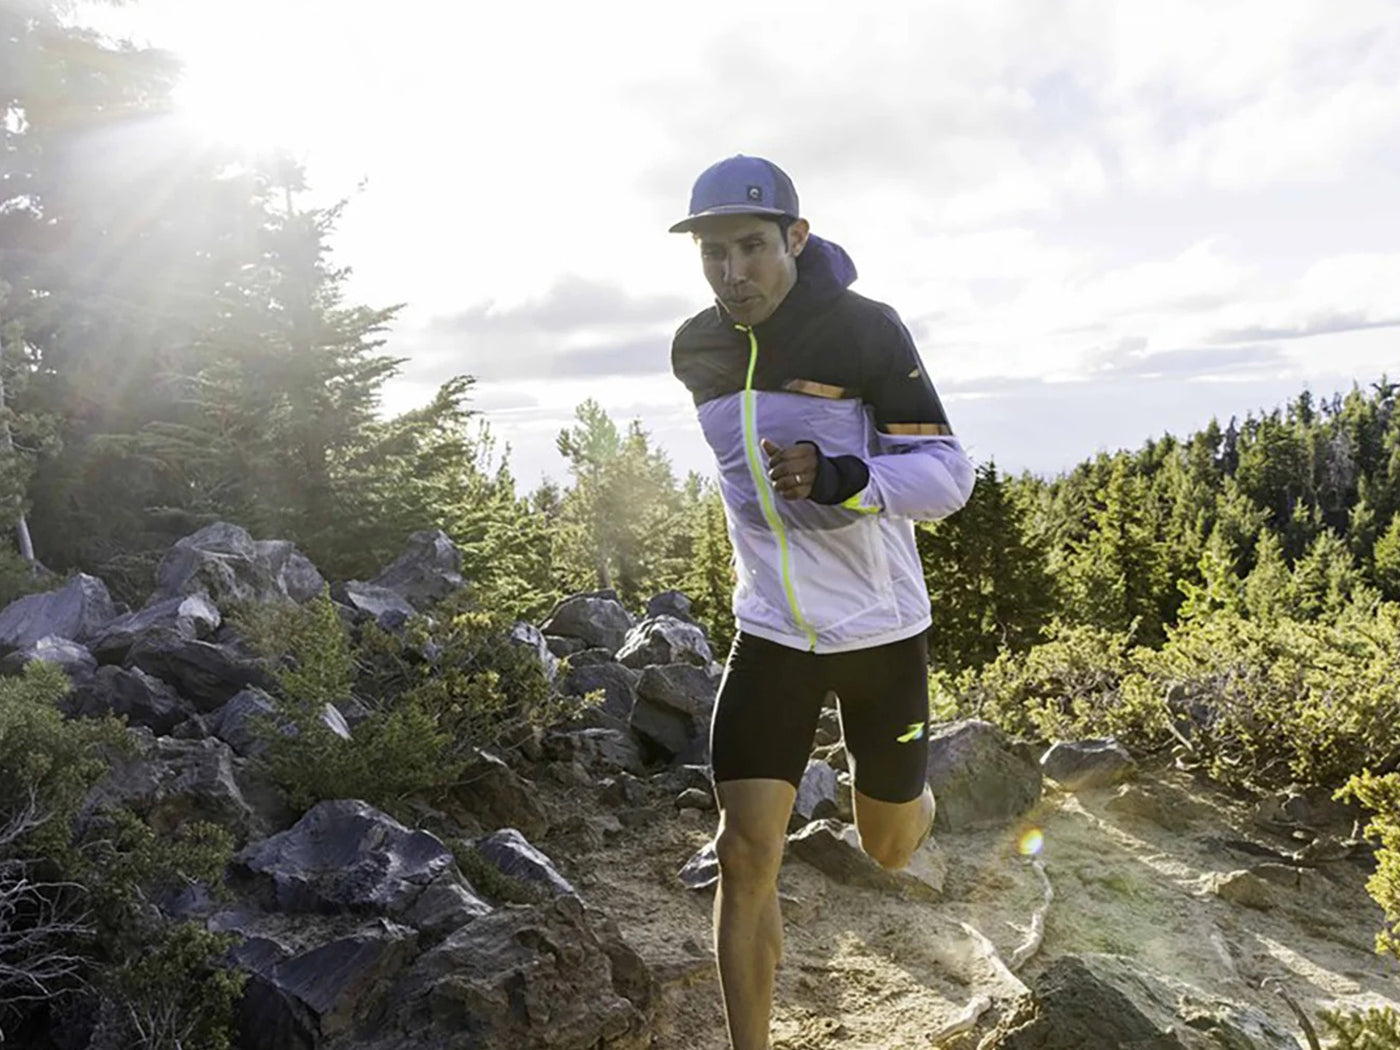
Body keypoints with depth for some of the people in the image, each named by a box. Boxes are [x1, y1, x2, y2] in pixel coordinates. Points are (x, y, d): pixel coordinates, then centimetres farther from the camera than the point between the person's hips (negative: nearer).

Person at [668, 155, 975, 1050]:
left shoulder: (865, 330, -15)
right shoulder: (697, 351, 0)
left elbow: (949, 475, -17)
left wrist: (836, 478, -34)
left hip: (881, 631, -2)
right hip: (771, 634, 3)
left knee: (889, 850, 16)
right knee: (745, 853, -5)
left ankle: (912, 799, 54)